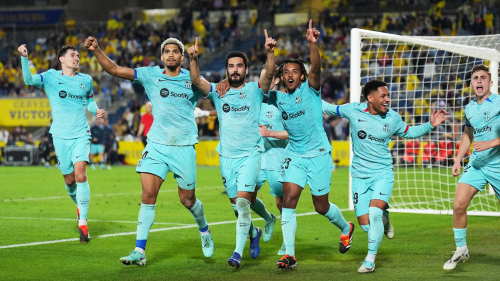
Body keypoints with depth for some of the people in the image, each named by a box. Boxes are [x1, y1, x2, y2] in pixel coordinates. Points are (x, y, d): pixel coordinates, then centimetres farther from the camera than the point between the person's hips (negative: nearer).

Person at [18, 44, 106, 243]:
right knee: (69, 179, 6)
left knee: (80, 175, -17)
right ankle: (79, 205, 39)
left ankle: (83, 222, -14)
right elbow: (29, 80, -15)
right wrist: (24, 58, -28)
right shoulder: (51, 77, 1)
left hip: (81, 135, 0)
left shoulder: (86, 80, 9)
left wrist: (96, 111, 3)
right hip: (61, 136, 0)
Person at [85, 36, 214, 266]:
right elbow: (113, 69, 0)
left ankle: (204, 230, 39)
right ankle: (140, 251, -8)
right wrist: (96, 50, -13)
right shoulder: (151, 75, 2)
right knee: (148, 196, -10)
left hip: (183, 147, -1)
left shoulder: (192, 79, 3)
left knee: (187, 200, 7)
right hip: (156, 144, 1)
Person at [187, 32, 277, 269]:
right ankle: (254, 232, 42)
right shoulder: (217, 91, 5)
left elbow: (269, 74, -19)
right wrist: (193, 59, -28)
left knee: (243, 200, -16)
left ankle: (238, 252, -15)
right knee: (237, 204, 11)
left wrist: (270, 52, -37)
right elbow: (196, 80, -10)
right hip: (226, 156, 3)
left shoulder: (255, 89, -1)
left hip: (250, 154, -3)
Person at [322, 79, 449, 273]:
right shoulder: (354, 111, -3)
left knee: (374, 213, -23)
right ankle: (384, 217, 34)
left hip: (383, 174, -1)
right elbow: (328, 108, 12)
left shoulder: (393, 118, 0)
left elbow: (408, 132, 19)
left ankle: (370, 261, -10)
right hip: (360, 175, 1)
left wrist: (430, 125, 7)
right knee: (366, 225, -5)